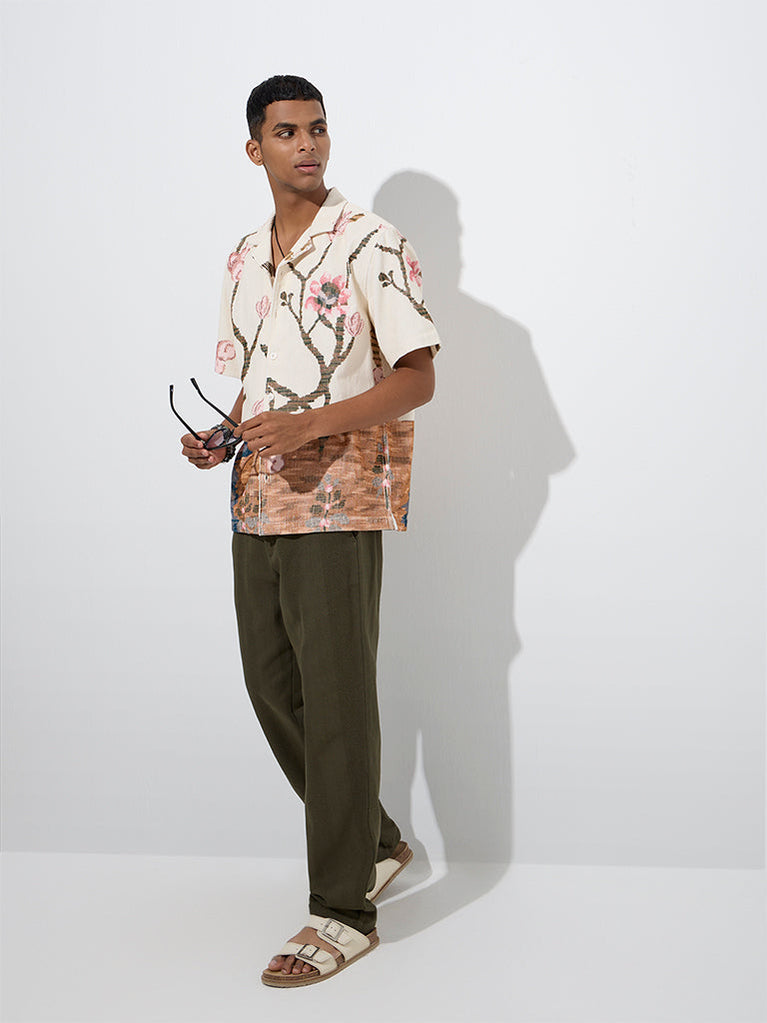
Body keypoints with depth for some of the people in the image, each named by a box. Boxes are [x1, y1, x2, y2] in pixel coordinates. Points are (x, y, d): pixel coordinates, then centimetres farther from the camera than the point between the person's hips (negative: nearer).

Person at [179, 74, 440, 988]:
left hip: (337, 504, -7)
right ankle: (375, 842, 31)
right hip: (255, 504, 8)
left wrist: (308, 426, -21)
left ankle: (343, 910, 6)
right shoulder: (243, 260, 17)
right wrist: (216, 437, 3)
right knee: (272, 689, 13)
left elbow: (417, 379, -10)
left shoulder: (370, 245, -4)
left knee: (336, 702, -4)